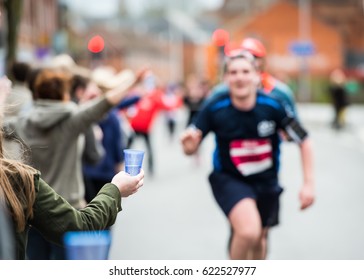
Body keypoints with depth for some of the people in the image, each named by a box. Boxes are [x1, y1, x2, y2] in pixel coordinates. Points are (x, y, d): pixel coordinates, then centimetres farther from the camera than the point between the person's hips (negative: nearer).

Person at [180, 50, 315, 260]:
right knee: (248, 231, -28)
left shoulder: (273, 106, -20)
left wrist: (309, 184, -13)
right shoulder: (215, 108, -21)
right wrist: (189, 144, -39)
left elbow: (304, 141, -9)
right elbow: (191, 149, -15)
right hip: (228, 179, -3)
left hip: (266, 181, 3)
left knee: (259, 239, 20)